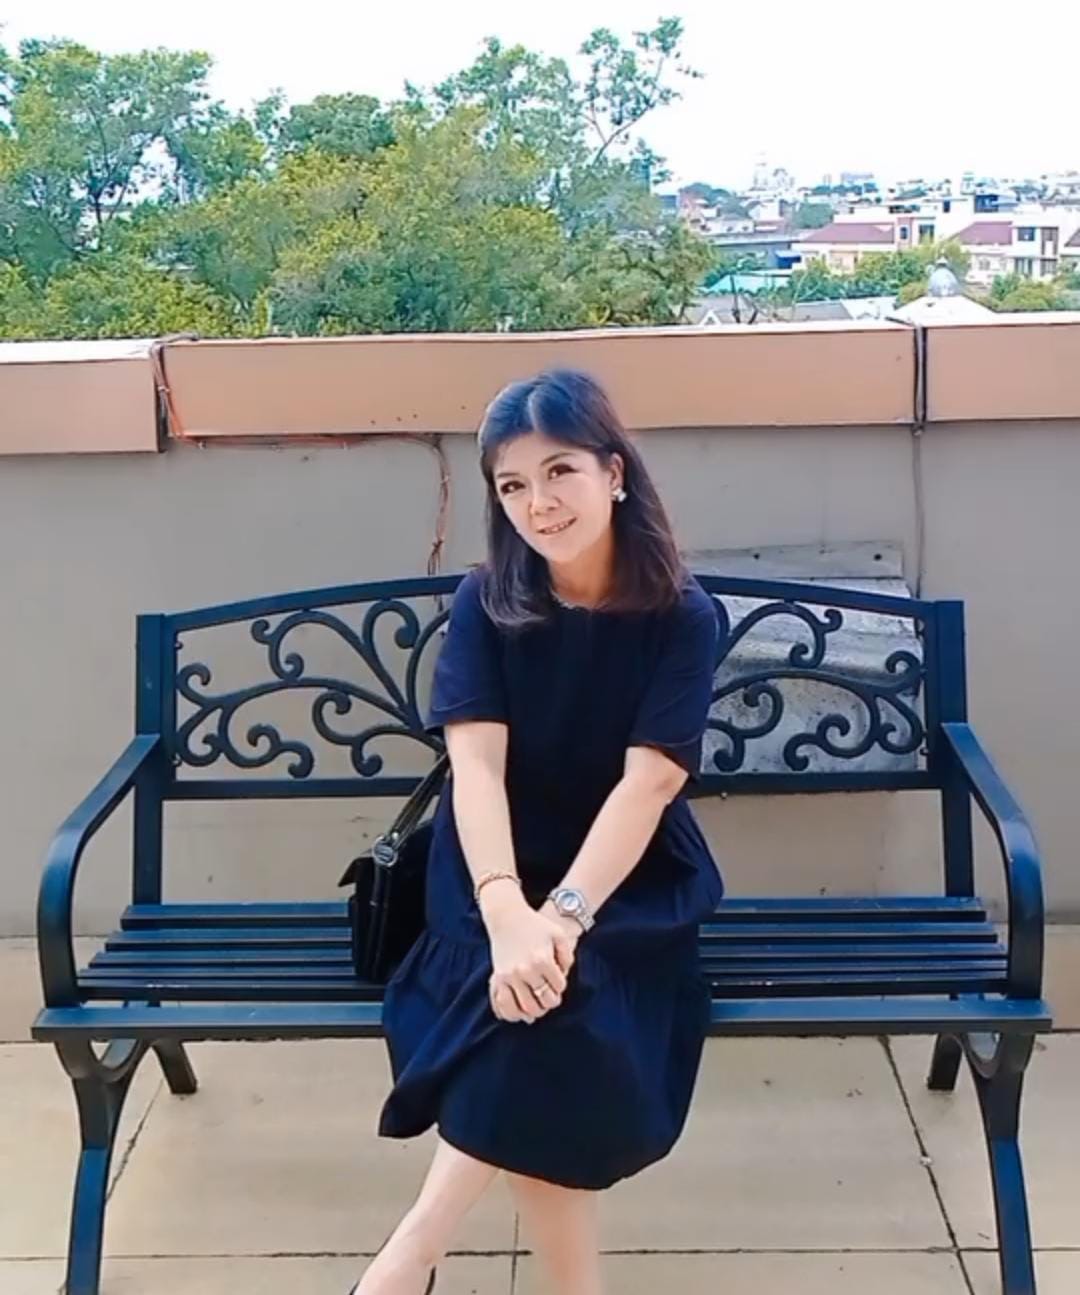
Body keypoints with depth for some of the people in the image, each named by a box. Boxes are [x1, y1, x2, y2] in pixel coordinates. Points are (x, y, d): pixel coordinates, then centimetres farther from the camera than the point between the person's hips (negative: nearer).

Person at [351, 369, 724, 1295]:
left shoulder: (682, 617, -8)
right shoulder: (486, 604, -5)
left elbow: (648, 783, -18)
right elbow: (476, 763, -18)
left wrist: (566, 916, -33)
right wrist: (508, 914, -35)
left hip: (630, 882, -1)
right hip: (498, 874, 1)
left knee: (549, 1003, -31)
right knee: (541, 1015, -29)